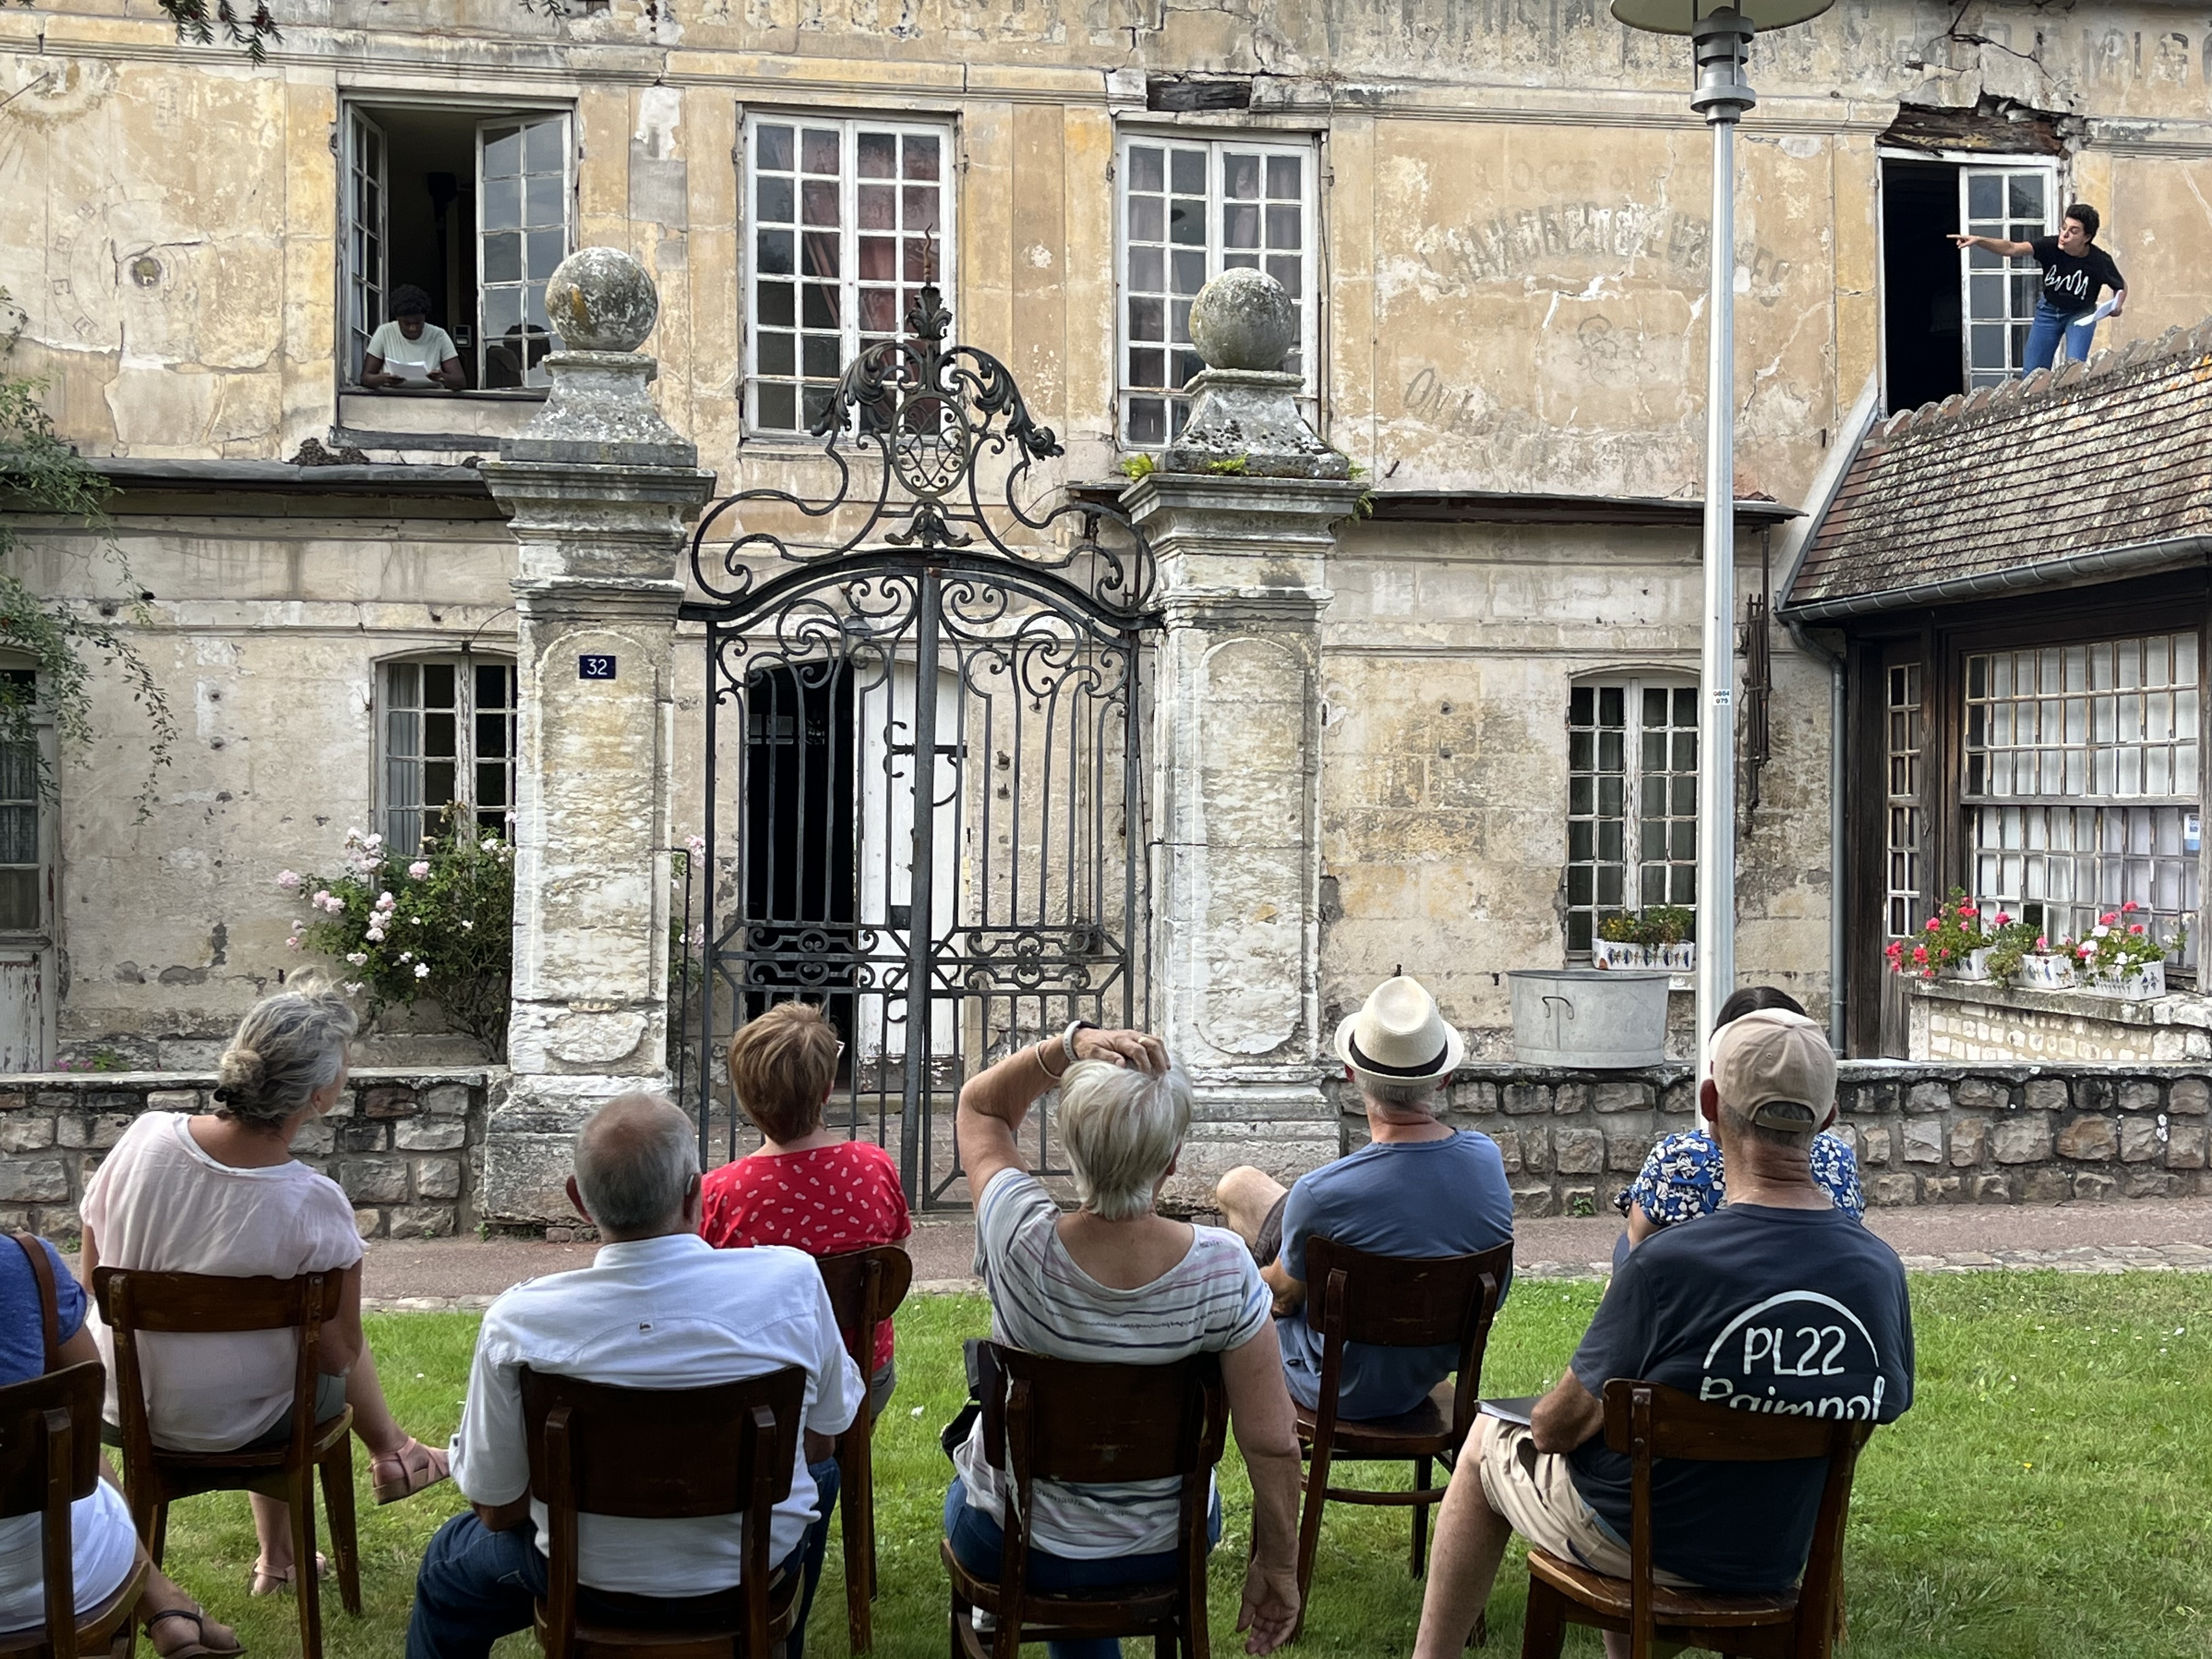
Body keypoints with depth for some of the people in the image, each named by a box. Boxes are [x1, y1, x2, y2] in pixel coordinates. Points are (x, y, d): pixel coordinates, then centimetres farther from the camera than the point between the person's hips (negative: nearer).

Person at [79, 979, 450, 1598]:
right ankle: (393, 1452, 48)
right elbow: (339, 1356, -16)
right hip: (232, 1426, -4)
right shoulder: (314, 1206, -28)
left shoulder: (145, 1136, -18)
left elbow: (93, 1280, -4)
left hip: (121, 1404, 4)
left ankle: (279, 1558, 44)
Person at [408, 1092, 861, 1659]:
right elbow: (824, 1434, -6)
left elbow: (498, 1509, -10)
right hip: (758, 1578, 1)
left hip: (593, 1587, -1)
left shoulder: (518, 1324, -24)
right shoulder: (792, 1282, -23)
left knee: (448, 1567, 31)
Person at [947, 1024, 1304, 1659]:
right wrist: (1277, 1566, -4)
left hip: (1004, 1548, -1)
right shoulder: (1223, 1268, -28)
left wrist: (1067, 1046, -26)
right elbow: (1272, 1442, -20)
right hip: (1162, 1552, 1)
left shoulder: (1021, 1244, -28)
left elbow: (978, 1108, -9)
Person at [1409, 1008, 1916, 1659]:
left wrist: (1547, 1420, 4)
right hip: (1777, 1557, 5)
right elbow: (1887, 1405, 1)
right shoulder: (1883, 1272, -16)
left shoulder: (1666, 1265, -31)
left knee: (1485, 1441, 24)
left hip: (1638, 1546, -5)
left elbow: (1557, 1428, -19)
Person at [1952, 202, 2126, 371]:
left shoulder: (2100, 262, -25)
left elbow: (2121, 286, -5)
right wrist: (1979, 241, -55)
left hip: (2080, 315, -2)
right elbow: (2012, 249, -39)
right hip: (2049, 311, 2)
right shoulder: (2050, 246, -26)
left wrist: (2117, 306, -27)